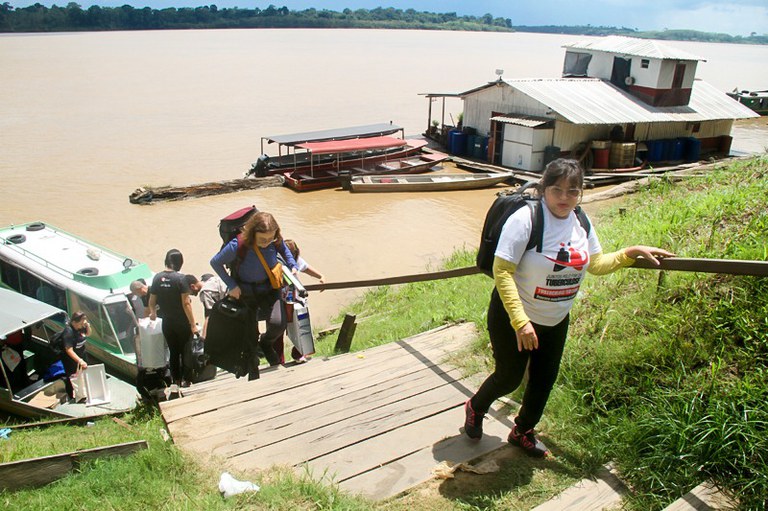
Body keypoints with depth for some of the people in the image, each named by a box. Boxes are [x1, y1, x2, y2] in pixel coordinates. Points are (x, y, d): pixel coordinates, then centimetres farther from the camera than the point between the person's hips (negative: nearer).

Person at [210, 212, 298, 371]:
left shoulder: (276, 240, -19)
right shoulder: (238, 245, -29)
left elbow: (284, 249, 8)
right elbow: (215, 262, -13)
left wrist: (293, 266, -6)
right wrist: (232, 285, -16)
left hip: (269, 289, 2)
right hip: (245, 293, -1)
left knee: (278, 323, -24)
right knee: (250, 335, 7)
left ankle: (266, 343, 13)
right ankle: (252, 370, 36)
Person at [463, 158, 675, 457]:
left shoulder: (581, 222, -4)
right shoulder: (525, 219, -26)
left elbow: (596, 264, 10)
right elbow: (502, 271, -28)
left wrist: (633, 252, -2)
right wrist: (520, 321, -32)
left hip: (556, 321, 6)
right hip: (513, 316, -6)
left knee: (544, 380, 17)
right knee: (509, 377, 9)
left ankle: (523, 432, 44)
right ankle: (475, 408, 43)